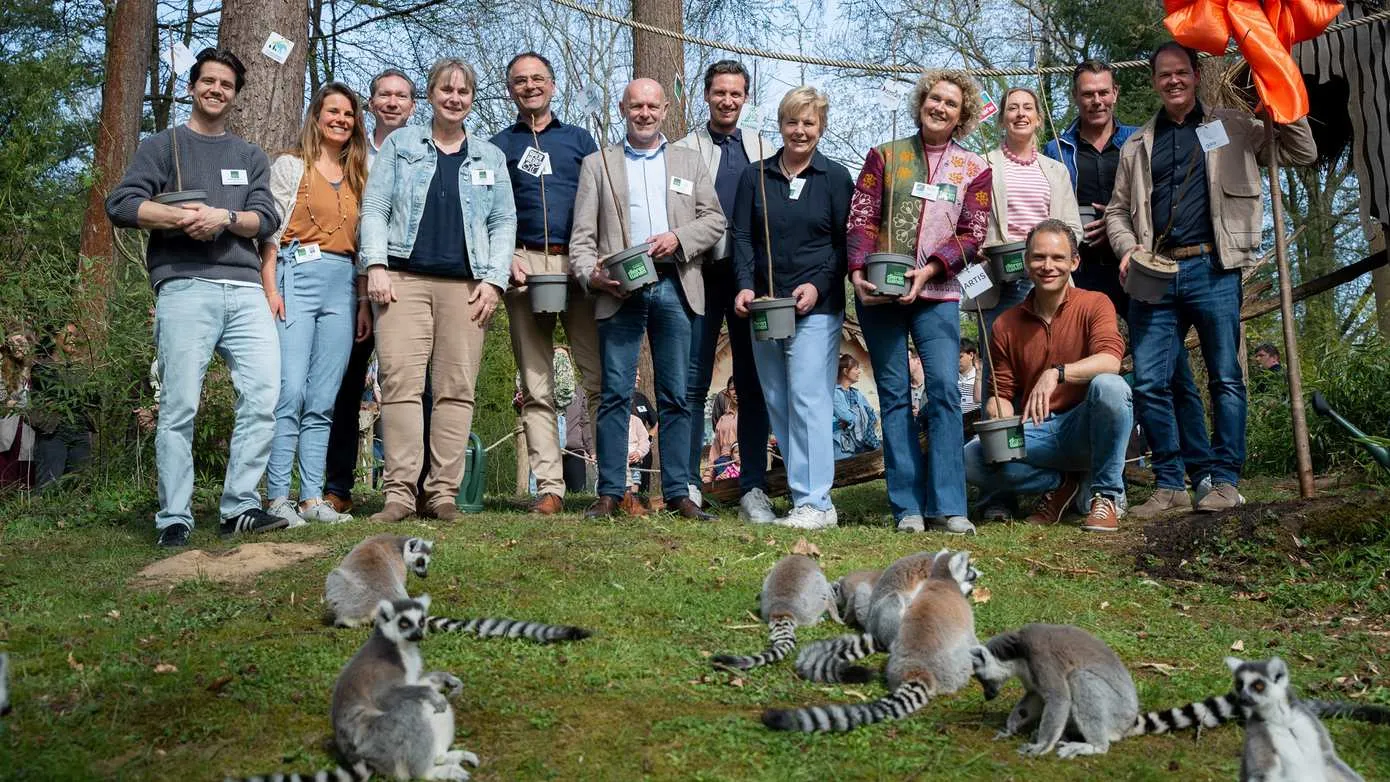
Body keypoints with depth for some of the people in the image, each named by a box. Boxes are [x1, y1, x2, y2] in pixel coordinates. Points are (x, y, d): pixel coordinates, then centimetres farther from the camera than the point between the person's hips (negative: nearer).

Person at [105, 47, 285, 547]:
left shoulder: (250, 157, 25)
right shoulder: (163, 146, 16)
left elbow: (267, 219, 10)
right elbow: (120, 205, 2)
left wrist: (224, 217, -10)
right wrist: (181, 217, -12)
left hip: (246, 289, 3)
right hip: (185, 286, -3)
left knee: (263, 398, -9)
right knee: (179, 407, -7)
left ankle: (240, 507, -2)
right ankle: (174, 519, -2)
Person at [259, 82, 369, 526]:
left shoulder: (357, 177, 20)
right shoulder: (290, 166, 7)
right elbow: (270, 232, 0)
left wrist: (365, 302, 11)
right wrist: (270, 289, -10)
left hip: (343, 288, 5)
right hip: (298, 277, -4)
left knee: (323, 401, 2)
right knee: (290, 392, -14)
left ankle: (313, 498, 4)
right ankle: (278, 498, -10)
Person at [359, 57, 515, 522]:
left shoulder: (490, 157, 20)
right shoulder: (400, 144, 15)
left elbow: (504, 222, 14)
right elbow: (374, 207, 8)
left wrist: (495, 279, 0)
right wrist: (375, 264, -6)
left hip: (465, 285, 2)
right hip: (403, 279, -1)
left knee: (457, 388, -4)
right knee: (401, 382, -11)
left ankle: (444, 492, -1)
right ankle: (399, 492, -11)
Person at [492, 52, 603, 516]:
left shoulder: (579, 139, 18)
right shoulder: (497, 147, 17)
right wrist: (505, 259, -6)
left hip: (580, 266, 0)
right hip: (525, 268, 0)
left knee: (601, 377, -8)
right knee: (536, 387, -1)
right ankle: (549, 487, 0)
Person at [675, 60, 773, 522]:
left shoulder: (762, 152, 16)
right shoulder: (684, 150, 9)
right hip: (701, 273, -2)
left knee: (753, 382, 3)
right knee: (693, 382, -3)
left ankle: (753, 488, 8)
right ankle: (687, 483, 5)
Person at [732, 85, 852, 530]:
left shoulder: (835, 179, 4)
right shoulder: (756, 177, 11)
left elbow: (846, 243, 3)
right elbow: (742, 237, 8)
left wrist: (818, 286, -11)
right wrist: (746, 286, -8)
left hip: (817, 308, -4)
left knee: (808, 400, -11)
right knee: (777, 403, 5)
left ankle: (815, 502, -9)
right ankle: (804, 491, 12)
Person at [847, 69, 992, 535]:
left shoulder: (974, 169, 10)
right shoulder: (884, 156, 9)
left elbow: (972, 234, 2)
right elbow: (861, 219, 3)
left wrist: (928, 269, -14)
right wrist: (858, 270, -14)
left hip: (937, 294, 0)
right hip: (879, 292, 0)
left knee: (944, 389, -11)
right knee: (894, 395, 0)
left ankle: (947, 505, -6)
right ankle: (907, 507, 3)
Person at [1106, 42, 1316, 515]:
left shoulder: (1232, 127, 13)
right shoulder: (1137, 146, 18)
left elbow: (1303, 153, 11)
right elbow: (1118, 210, 17)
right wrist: (1127, 248, -1)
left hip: (1212, 268, -2)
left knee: (1226, 378, -1)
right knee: (1149, 382, -3)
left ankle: (1225, 482, 6)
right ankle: (1169, 485, 6)